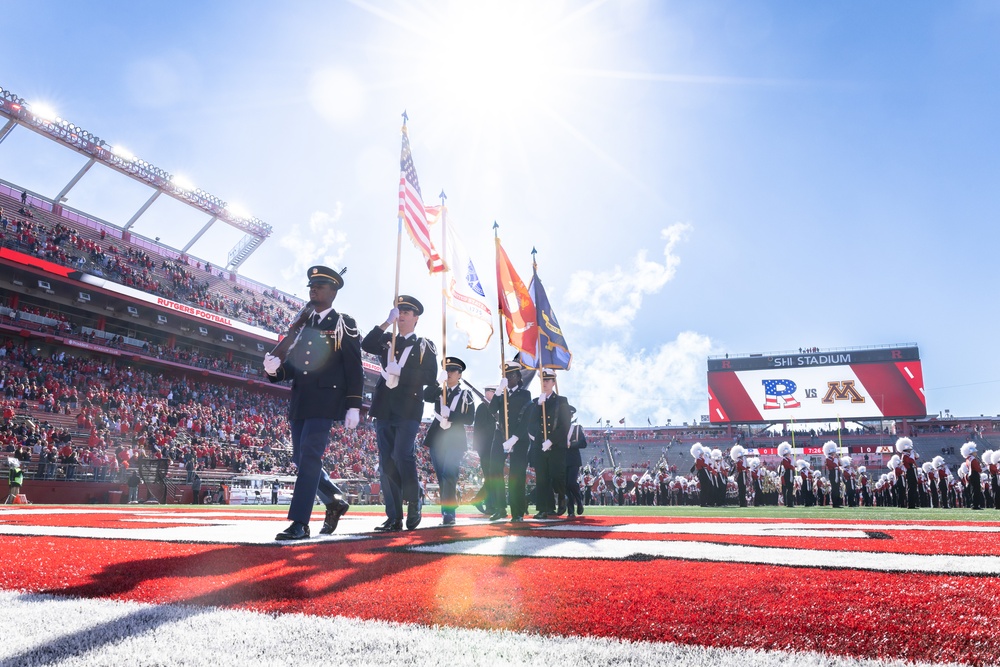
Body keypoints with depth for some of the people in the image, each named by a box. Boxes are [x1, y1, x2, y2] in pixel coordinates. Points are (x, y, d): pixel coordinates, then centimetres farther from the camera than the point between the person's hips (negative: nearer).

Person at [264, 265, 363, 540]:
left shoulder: (344, 324, 1)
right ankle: (335, 501, 29)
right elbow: (292, 367, 17)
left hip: (325, 401, -7)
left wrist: (353, 405, -11)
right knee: (301, 459, 9)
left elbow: (354, 368, -4)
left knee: (309, 457, -13)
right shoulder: (302, 326, 18)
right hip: (299, 401, 7)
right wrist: (275, 368, -6)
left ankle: (299, 524, -9)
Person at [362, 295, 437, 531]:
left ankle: (414, 499, 6)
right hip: (384, 409, 4)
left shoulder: (425, 346, 7)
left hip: (408, 409, -4)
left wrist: (400, 372, -13)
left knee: (403, 456, -18)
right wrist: (387, 322, -7)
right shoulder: (387, 341, 16)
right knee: (386, 463, 2)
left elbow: (430, 376, -5)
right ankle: (394, 518, 7)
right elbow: (366, 345, -3)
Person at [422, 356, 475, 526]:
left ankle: (448, 513, -18)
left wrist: (450, 415, -15)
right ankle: (448, 512, 15)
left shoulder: (465, 394, 7)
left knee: (449, 475, -17)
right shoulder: (438, 392, 16)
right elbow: (426, 396, -7)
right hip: (437, 440, 4)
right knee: (442, 477, 6)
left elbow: (470, 418, -4)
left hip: (455, 441, -4)